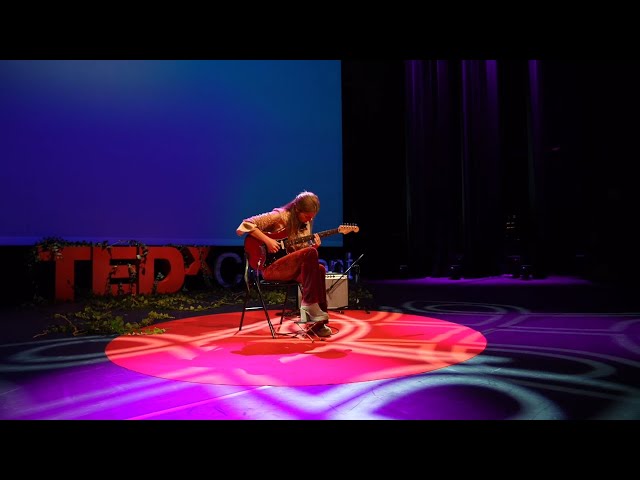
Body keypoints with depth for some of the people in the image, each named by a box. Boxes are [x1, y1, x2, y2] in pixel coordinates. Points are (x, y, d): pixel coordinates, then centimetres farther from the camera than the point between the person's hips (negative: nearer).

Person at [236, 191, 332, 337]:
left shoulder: (306, 223, 10)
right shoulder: (279, 216, -10)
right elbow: (246, 224, -12)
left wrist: (314, 246, -5)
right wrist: (267, 240, -19)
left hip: (292, 267, 7)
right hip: (271, 267, -6)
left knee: (319, 269, -23)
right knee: (310, 253, -28)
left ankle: (316, 322, -15)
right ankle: (310, 305, -20)